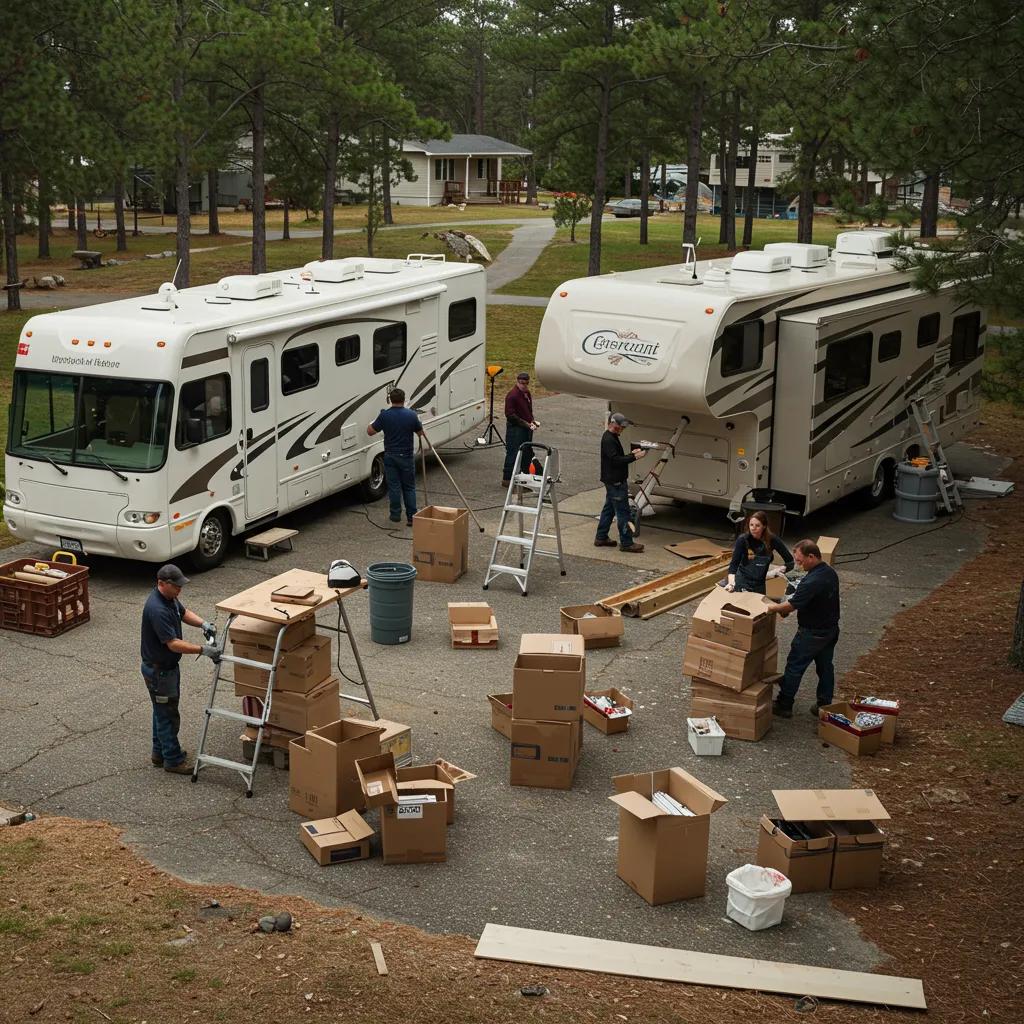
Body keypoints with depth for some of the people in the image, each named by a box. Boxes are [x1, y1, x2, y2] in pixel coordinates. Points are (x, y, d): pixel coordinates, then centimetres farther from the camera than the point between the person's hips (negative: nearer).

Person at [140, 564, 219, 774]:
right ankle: (173, 760, 15)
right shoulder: (157, 610, -32)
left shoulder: (170, 598, -2)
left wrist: (203, 624, 0)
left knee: (163, 711, 21)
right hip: (158, 670, -10)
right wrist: (203, 649, -33)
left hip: (168, 666, 10)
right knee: (168, 715, 3)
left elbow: (184, 613, 17)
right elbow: (173, 644, -33)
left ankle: (159, 752, 35)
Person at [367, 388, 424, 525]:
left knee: (394, 486, 10)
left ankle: (396, 514, 14)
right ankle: (411, 517, 3)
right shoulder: (411, 415, -9)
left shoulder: (384, 415, -10)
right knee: (409, 487, 7)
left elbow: (370, 431, -1)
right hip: (406, 456, 0)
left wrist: (378, 418, 12)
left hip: (390, 456, 0)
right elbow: (420, 433, 4)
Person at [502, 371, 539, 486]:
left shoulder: (527, 393, 14)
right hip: (515, 429, -9)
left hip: (526, 429, 9)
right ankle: (506, 479, -1)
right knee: (513, 453, -7)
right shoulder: (512, 395, -16)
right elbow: (510, 415, -20)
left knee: (527, 453, 14)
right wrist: (526, 423, -21)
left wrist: (532, 421, 7)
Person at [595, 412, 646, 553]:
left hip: (613, 482, 11)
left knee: (609, 509, 16)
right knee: (622, 511, -8)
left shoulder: (612, 438, 16)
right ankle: (626, 543, -5)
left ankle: (601, 538, 23)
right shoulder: (608, 440, -18)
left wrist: (632, 453, 10)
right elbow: (616, 460, -25)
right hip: (615, 482, -11)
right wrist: (634, 457, -24)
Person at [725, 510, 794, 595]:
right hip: (742, 582, -2)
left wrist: (775, 571, -16)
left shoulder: (772, 540, -11)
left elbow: (790, 562, -4)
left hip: (760, 585, 2)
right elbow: (734, 563, -19)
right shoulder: (743, 539, -15)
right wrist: (731, 583, -33)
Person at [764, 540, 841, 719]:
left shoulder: (812, 582, -30)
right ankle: (824, 706, 24)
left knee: (794, 667, 6)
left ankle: (784, 705, 15)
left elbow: (791, 605, -25)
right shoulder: (830, 573, 0)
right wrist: (783, 606, 8)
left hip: (812, 634, -8)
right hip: (831, 629, 8)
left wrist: (770, 607, -7)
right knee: (825, 667, 16)